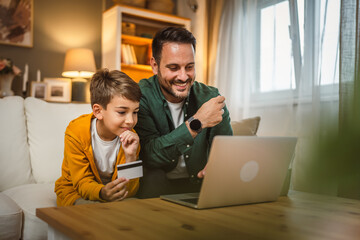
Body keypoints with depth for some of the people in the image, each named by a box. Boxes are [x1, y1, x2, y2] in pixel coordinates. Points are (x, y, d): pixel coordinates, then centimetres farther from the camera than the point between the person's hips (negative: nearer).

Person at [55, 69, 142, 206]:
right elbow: (83, 183, -20)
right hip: (75, 193, -2)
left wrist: (131, 157, -33)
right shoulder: (76, 133, -21)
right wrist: (102, 193, -44)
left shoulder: (131, 138, -15)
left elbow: (129, 192, -17)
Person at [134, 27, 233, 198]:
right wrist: (197, 122, -28)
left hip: (199, 184, 5)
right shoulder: (140, 96, -13)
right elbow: (149, 155, -22)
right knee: (153, 176, -35)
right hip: (155, 186, -4)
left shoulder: (210, 97, -2)